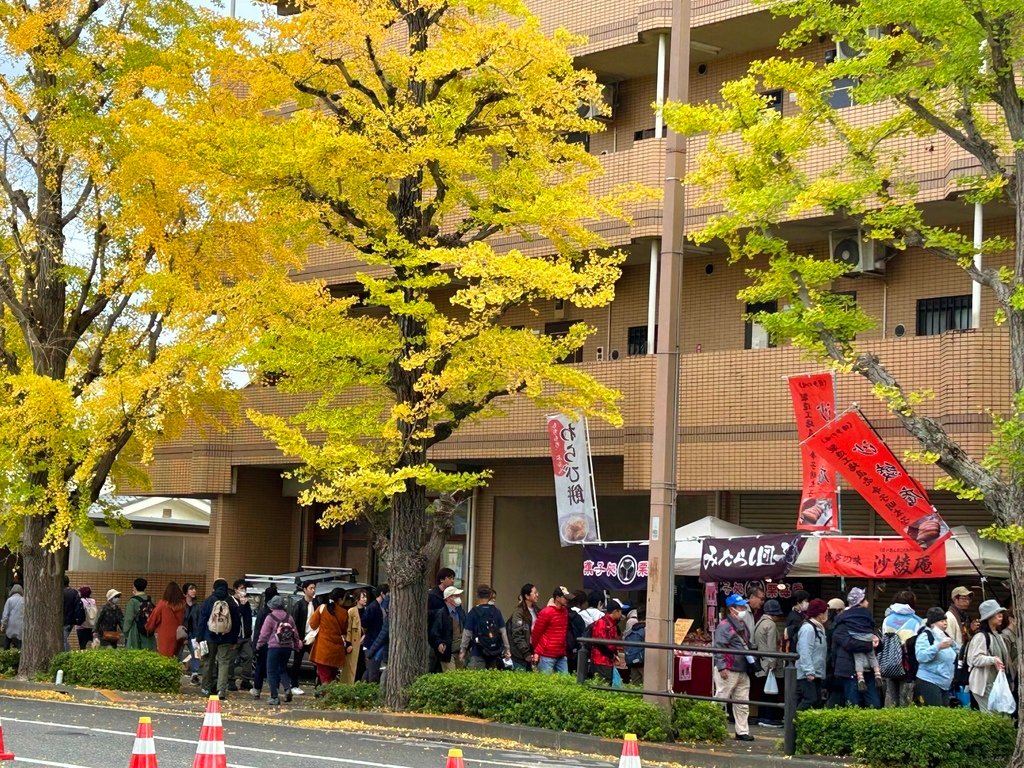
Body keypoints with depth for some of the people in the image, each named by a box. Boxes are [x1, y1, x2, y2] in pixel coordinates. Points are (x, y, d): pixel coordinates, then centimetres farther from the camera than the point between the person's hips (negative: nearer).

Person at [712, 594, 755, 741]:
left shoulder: (742, 625, 17)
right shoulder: (724, 625, -12)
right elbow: (719, 647, -18)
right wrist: (722, 667, -22)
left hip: (742, 671, 9)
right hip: (728, 672, -9)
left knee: (742, 704, 11)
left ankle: (742, 731, 17)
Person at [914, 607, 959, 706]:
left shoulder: (945, 637, 19)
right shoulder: (925, 636, -7)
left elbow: (957, 654, 28)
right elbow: (920, 656, -23)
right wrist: (938, 647, -30)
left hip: (945, 683, 9)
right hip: (929, 682, -9)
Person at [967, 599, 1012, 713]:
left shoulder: (998, 636, 15)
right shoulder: (981, 636, -12)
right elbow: (976, 659, -19)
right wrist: (992, 660, -31)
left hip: (996, 681, 8)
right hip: (984, 683, -8)